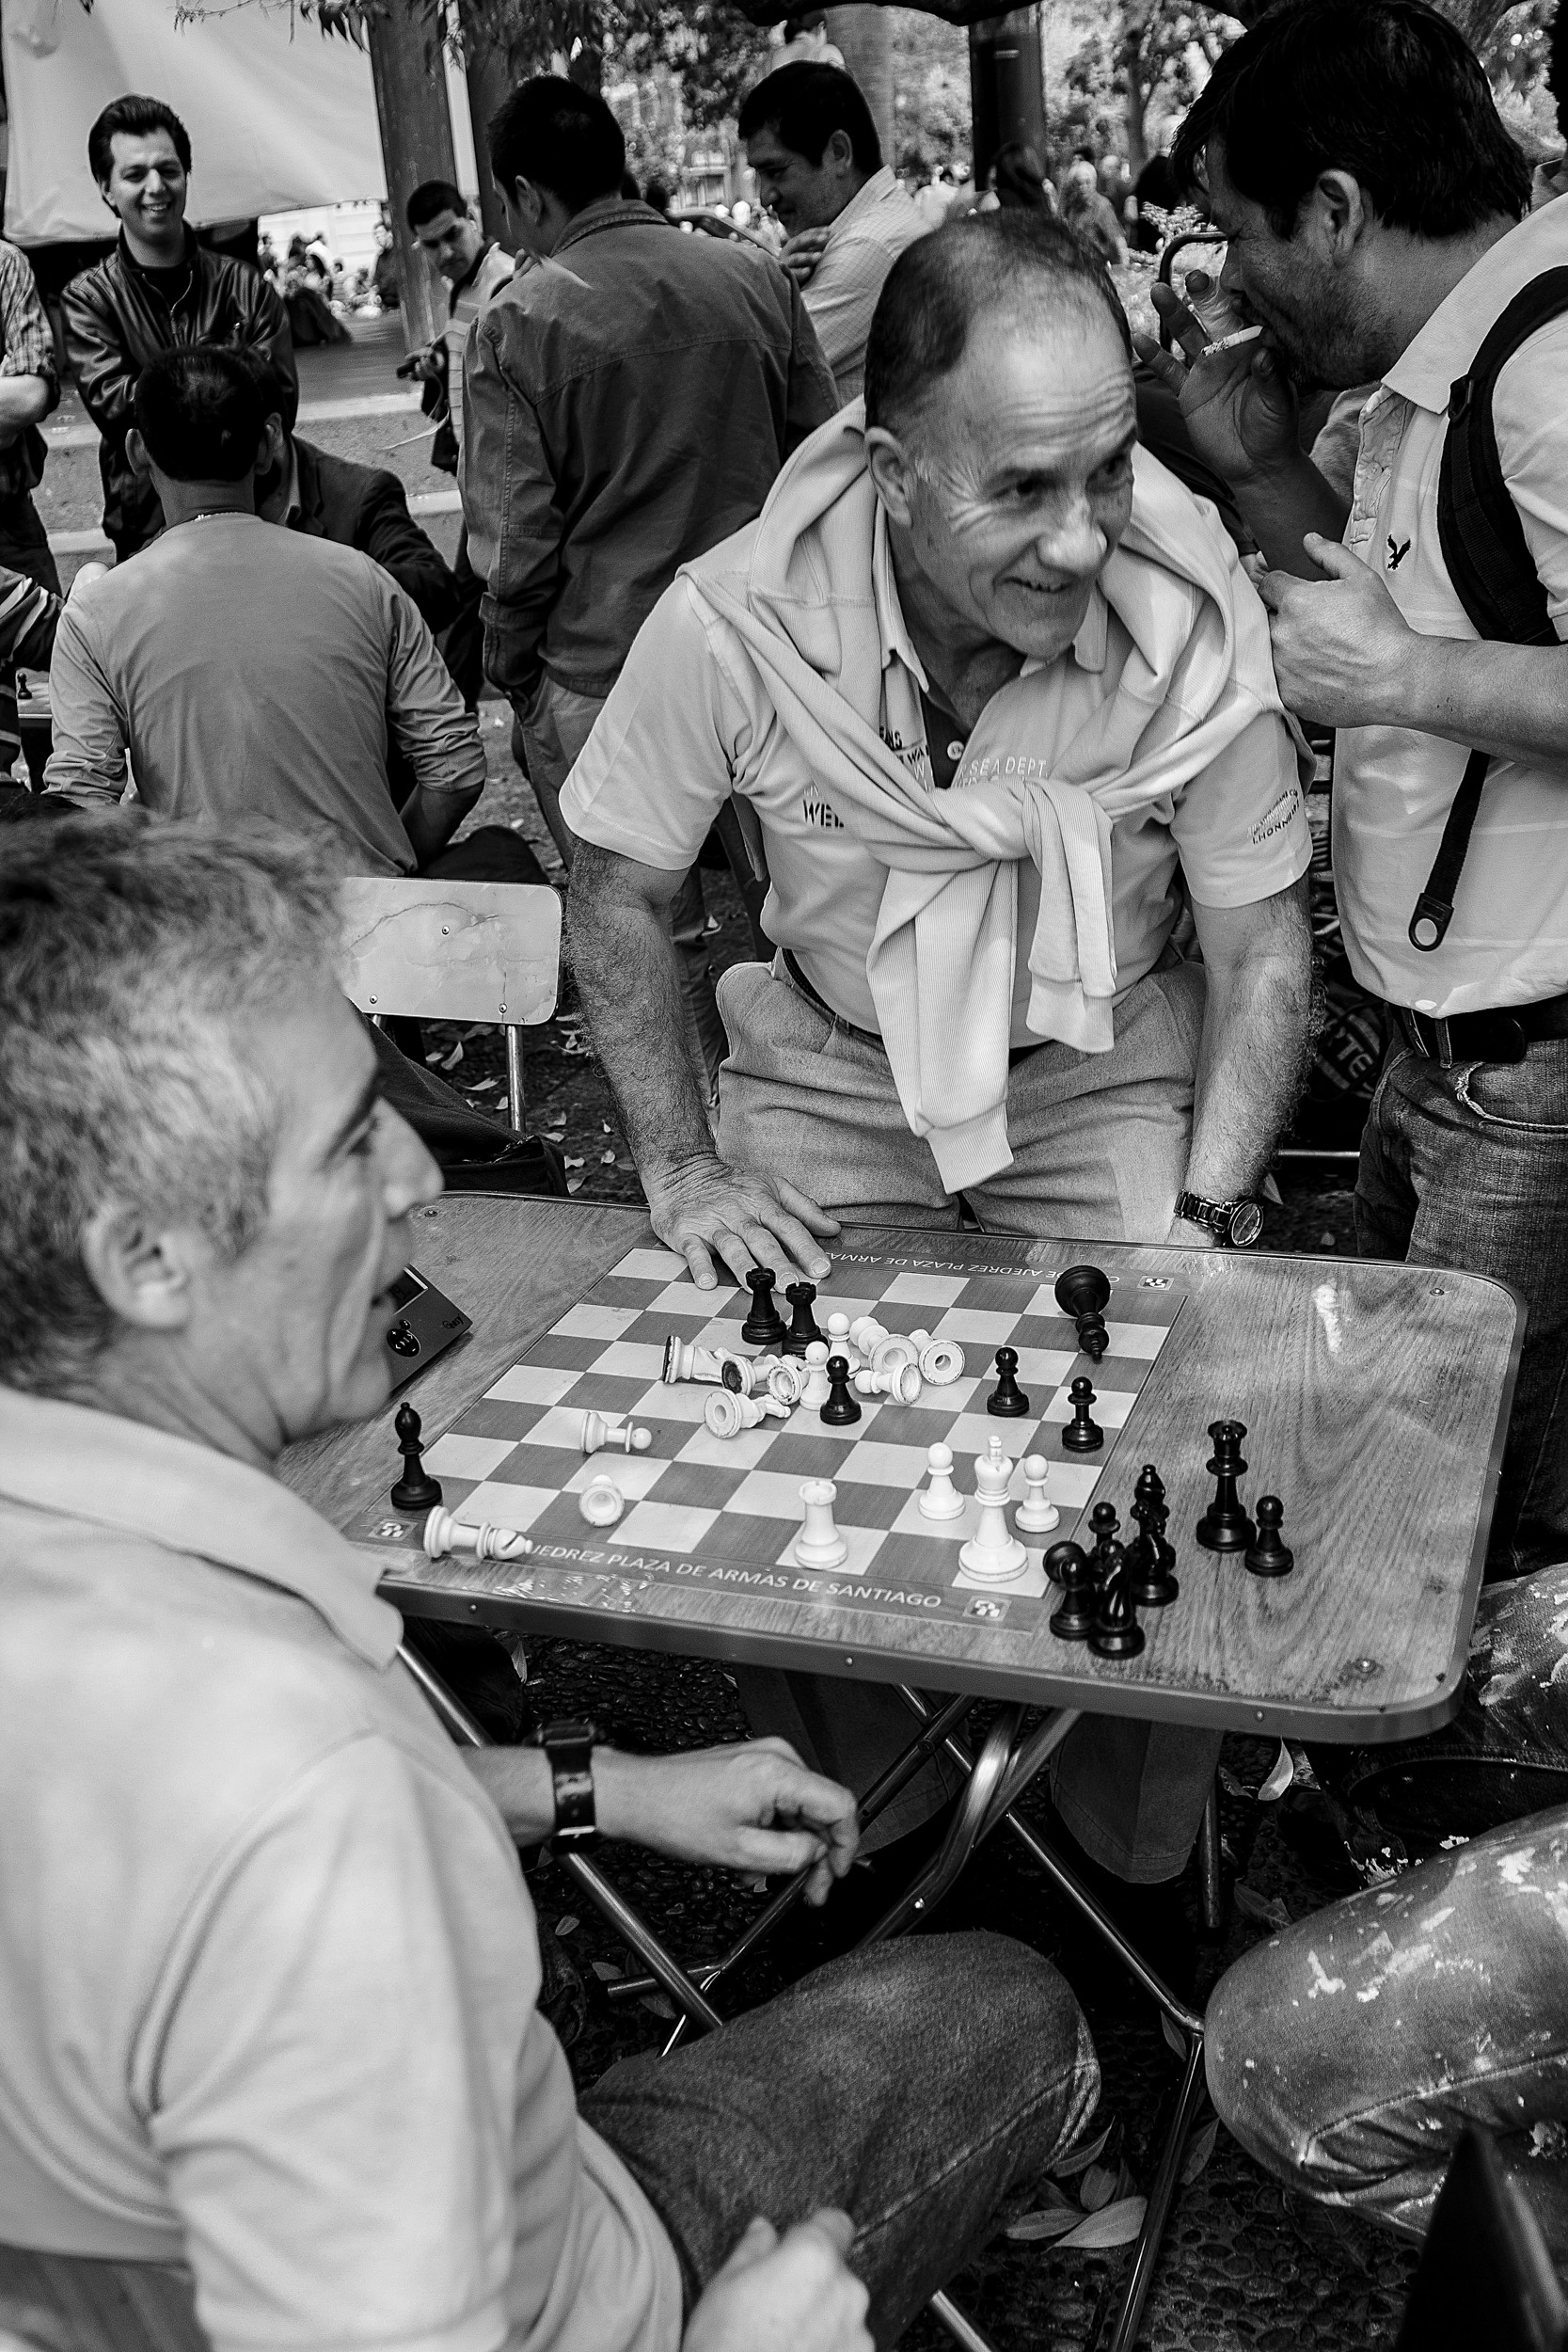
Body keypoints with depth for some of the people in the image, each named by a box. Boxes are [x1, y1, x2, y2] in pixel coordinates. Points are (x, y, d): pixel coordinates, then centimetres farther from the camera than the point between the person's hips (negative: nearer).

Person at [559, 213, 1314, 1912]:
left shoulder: (1192, 622, -24)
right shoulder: (735, 623, -24)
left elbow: (1262, 954, -11)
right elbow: (613, 895, -6)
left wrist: (1199, 1224, -19)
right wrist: (680, 1170, -11)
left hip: (1107, 1079, 0)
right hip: (831, 1072, 1)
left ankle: (1139, 1878, 14)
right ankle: (851, 1832, 18)